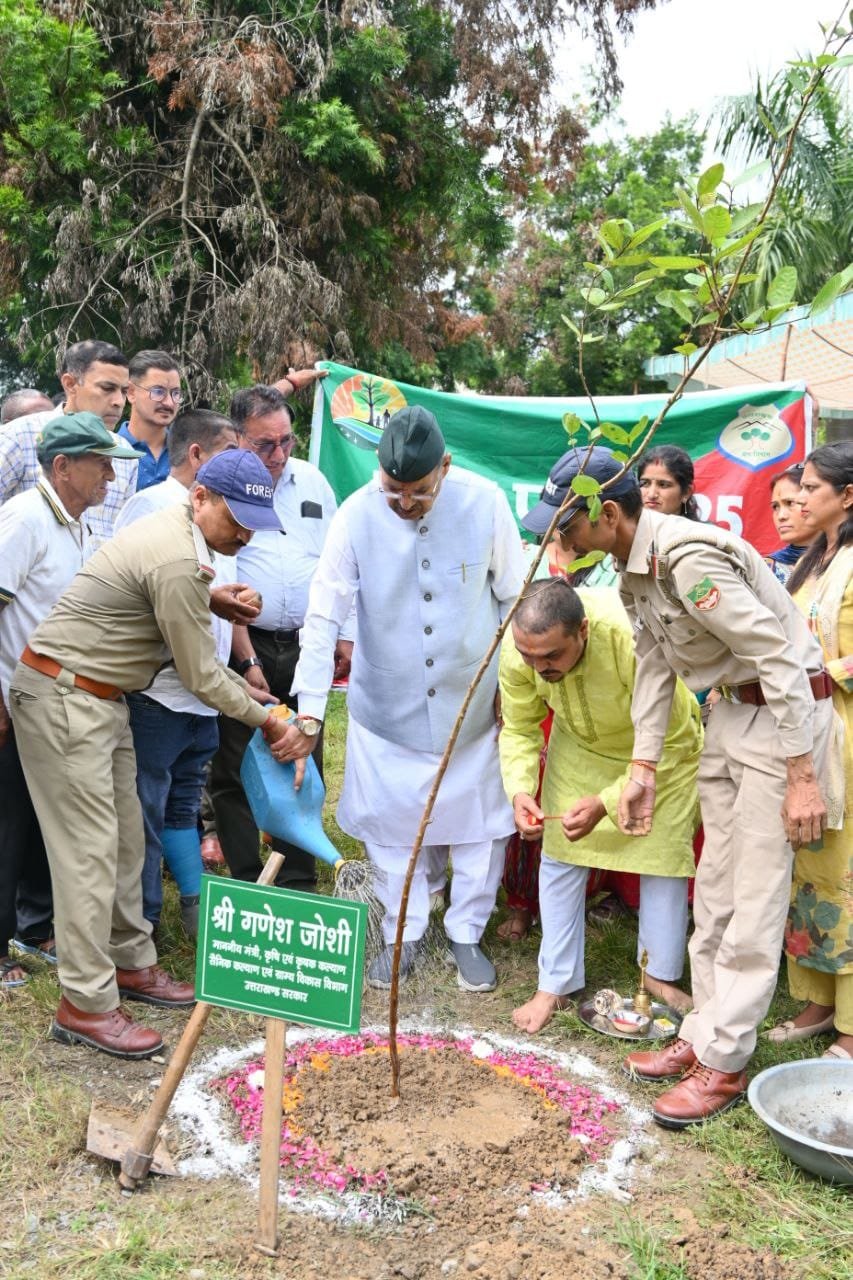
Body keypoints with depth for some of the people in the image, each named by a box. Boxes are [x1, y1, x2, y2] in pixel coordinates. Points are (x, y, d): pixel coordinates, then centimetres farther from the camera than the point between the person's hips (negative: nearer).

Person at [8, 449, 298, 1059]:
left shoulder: (176, 533, 7)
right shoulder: (177, 562, -24)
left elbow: (194, 654, 13)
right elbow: (201, 677, -16)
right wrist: (265, 719, -3)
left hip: (100, 697, 10)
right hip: (63, 699, -10)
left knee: (125, 839, 14)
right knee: (90, 849, -6)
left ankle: (131, 963, 27)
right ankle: (86, 1006, 3)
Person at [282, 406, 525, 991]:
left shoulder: (485, 502, -13)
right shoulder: (357, 515, -15)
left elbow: (514, 597, 0)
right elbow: (324, 617, -15)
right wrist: (309, 712, -20)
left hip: (472, 700, 1)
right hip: (387, 704, 0)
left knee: (481, 821, 9)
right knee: (392, 823, 9)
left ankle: (467, 934, 30)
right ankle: (405, 936, 29)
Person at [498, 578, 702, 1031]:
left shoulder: (634, 638, -42)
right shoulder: (517, 647, -30)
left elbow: (667, 744, -31)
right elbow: (519, 730, -15)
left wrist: (605, 803, -37)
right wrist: (520, 790, -32)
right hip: (579, 747, 3)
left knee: (663, 856, 2)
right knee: (560, 857, 0)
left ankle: (661, 976, 23)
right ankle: (555, 985, 12)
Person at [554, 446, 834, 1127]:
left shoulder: (689, 559, -27)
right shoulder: (634, 567, 3)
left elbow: (780, 660, -27)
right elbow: (654, 668, 9)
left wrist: (802, 778, -24)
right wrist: (642, 769, 7)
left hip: (788, 709, -10)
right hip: (731, 708, 10)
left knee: (755, 898, -3)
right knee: (715, 887, 14)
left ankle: (722, 1062, 7)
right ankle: (703, 1033, 26)